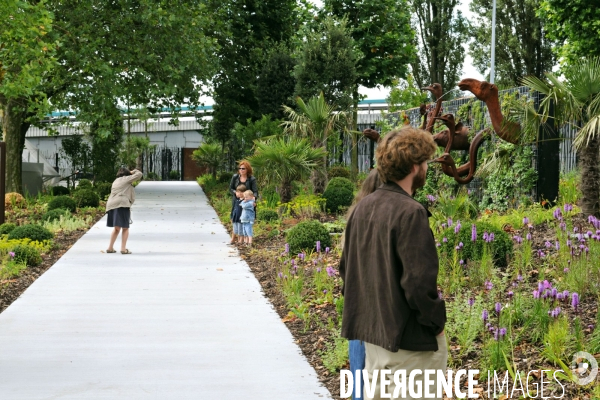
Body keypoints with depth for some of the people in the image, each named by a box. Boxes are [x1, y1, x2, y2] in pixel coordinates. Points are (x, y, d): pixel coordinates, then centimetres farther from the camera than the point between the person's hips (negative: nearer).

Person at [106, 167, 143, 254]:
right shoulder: (126, 179, 7)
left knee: (116, 228, 18)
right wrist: (133, 172, 25)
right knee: (125, 228, 0)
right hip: (122, 204, -7)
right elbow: (139, 174, 8)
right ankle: (123, 249, -8)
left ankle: (110, 248, 15)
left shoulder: (115, 182, 28)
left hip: (111, 205, 7)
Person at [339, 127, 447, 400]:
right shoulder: (410, 212, -19)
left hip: (371, 333, 8)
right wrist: (436, 322, -8)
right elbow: (419, 281, -23)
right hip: (410, 338, -8)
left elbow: (346, 268, 12)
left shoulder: (363, 207, 5)